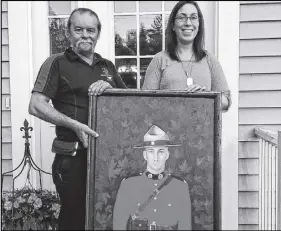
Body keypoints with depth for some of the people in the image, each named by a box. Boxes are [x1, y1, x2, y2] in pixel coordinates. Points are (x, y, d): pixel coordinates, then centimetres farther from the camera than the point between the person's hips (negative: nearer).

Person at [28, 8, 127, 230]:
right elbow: (36, 106, -9)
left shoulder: (107, 66, 15)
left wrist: (109, 87, -9)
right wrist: (75, 125, -19)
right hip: (74, 157, -4)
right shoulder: (57, 63, -1)